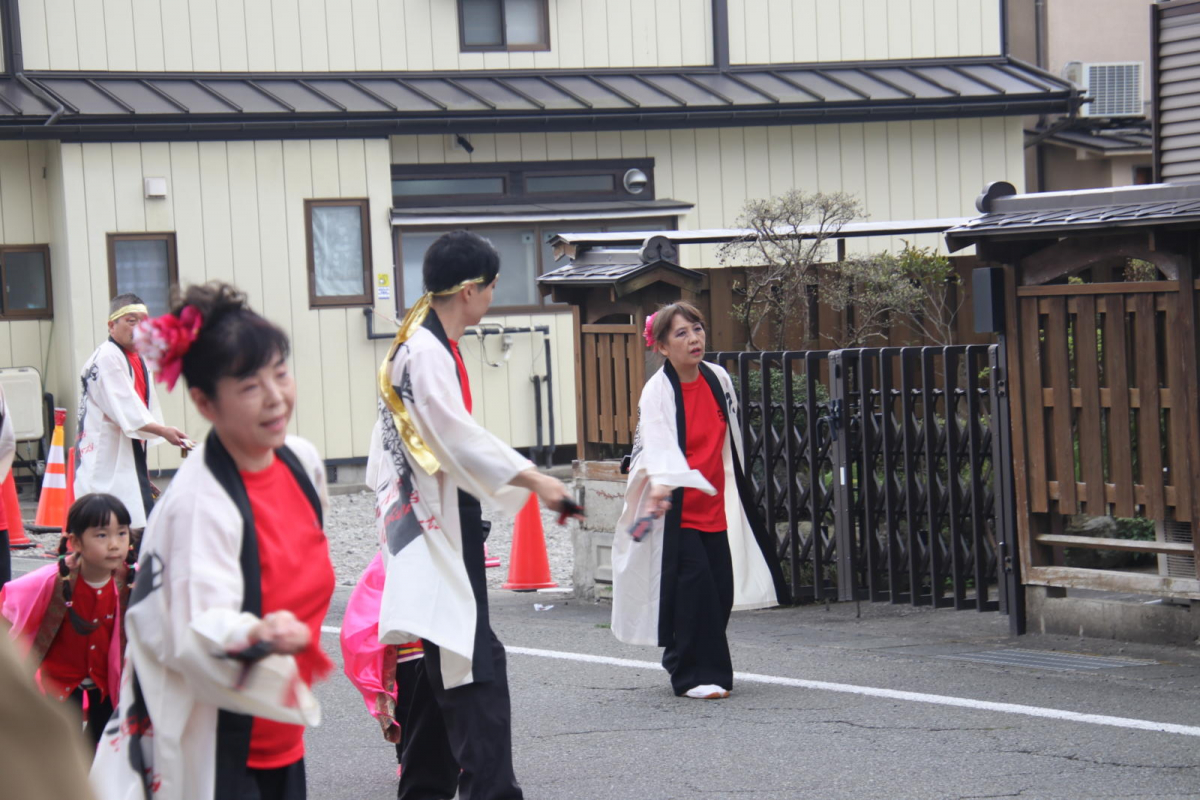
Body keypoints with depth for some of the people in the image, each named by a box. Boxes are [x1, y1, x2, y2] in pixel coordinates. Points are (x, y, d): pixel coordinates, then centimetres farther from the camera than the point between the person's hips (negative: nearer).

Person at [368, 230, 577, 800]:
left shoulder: (419, 346, 15)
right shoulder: (427, 353, -16)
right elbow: (460, 436, -24)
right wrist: (532, 480, -25)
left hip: (439, 523, 11)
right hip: (438, 525, -11)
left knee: (447, 662, 15)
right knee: (474, 664, -15)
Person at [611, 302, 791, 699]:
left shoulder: (718, 379, 5)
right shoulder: (657, 391, -14)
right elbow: (657, 443, -28)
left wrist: (736, 490, 25)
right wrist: (659, 487, -45)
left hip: (715, 504, 6)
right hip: (676, 509, -6)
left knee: (722, 589, 4)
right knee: (694, 587, -14)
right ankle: (694, 675, -4)